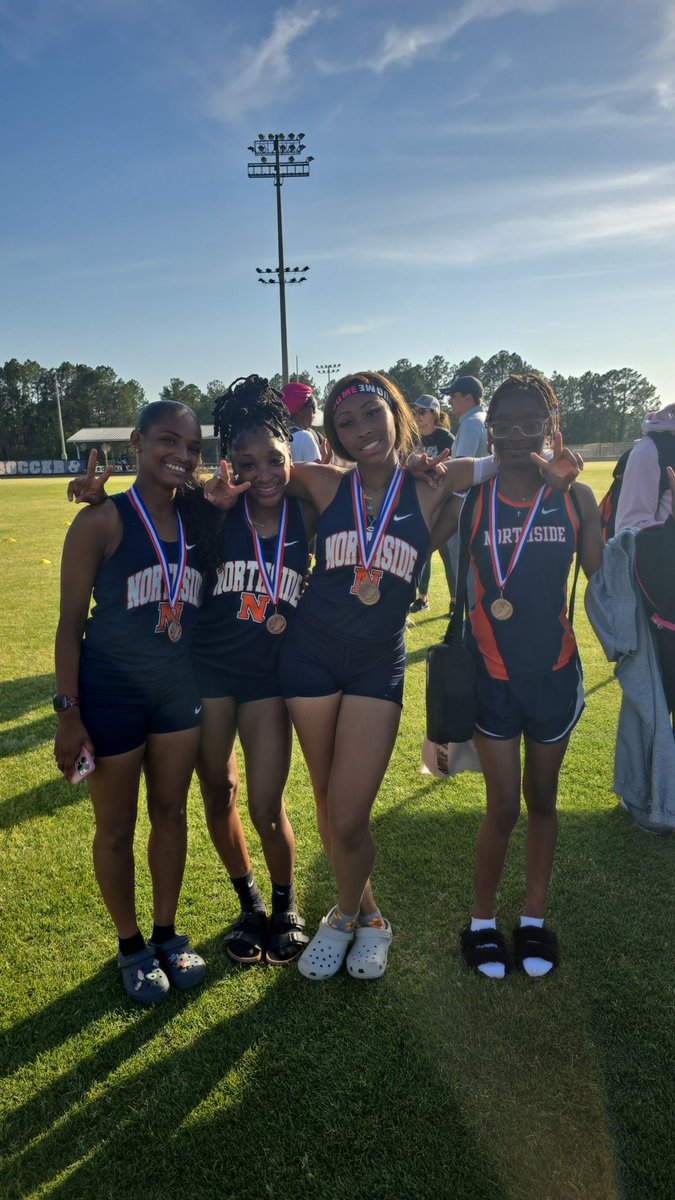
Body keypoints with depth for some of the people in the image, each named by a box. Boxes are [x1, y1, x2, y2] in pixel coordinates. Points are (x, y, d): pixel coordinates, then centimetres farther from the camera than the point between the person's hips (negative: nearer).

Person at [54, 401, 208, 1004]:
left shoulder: (198, 519, 1)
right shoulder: (103, 521, -14)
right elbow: (71, 623, -11)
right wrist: (68, 712, -12)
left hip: (180, 690, 5)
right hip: (111, 694, -4)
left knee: (171, 812, 17)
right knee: (117, 827, 12)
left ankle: (167, 934, 38)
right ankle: (131, 946, 34)